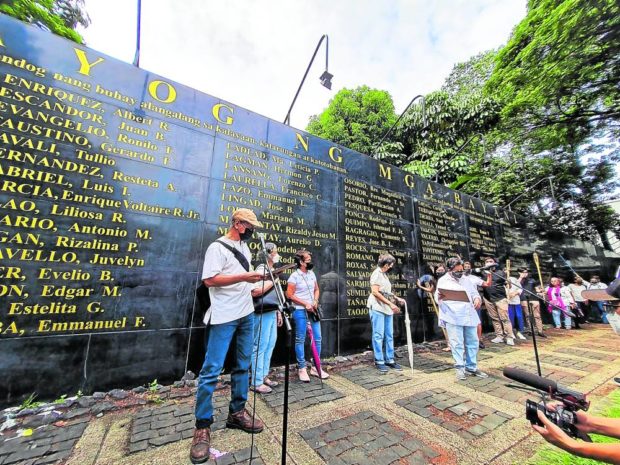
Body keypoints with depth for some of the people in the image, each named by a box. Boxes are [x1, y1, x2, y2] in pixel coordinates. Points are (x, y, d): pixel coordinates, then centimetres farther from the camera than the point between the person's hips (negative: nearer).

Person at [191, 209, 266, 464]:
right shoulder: (217, 247, -8)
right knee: (212, 369, -2)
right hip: (224, 317, -7)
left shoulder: (245, 247, 16)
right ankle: (202, 426, 14)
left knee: (243, 365, 13)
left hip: (247, 314, 8)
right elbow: (209, 280, -19)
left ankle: (237, 412, 27)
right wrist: (244, 277, -22)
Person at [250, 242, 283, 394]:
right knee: (260, 346, 1)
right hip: (263, 313, -9)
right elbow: (255, 291, -23)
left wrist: (278, 312, 19)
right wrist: (272, 281, -19)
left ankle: (264, 377, 30)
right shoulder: (261, 269, -13)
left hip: (271, 313, 9)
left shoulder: (272, 270, 15)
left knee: (270, 345, 16)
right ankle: (256, 382, 16)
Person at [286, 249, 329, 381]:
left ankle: (316, 367, 23)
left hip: (313, 310, 6)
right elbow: (289, 295, -12)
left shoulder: (312, 273, 9)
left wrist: (315, 301, -2)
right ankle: (302, 369, 18)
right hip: (300, 311, -6)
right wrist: (305, 304, -13)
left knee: (317, 338, 9)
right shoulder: (295, 276, -10)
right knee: (300, 340, 3)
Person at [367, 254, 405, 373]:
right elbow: (375, 292, -17)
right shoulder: (377, 273, -9)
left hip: (387, 308, 9)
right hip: (377, 308, -9)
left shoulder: (384, 274, 17)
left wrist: (397, 298, 9)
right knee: (378, 335, 0)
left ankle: (389, 360, 23)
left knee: (389, 335, 12)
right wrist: (390, 304, -17)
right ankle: (379, 361, 11)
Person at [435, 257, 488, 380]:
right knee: (457, 344, -3)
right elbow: (438, 297, -8)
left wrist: (477, 299, -2)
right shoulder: (443, 281, 0)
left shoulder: (466, 280, 17)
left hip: (469, 316, 6)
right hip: (453, 318, -6)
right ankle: (460, 369, 9)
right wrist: (440, 296, -33)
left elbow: (474, 292, 22)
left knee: (472, 342, 12)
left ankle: (472, 368, 26)